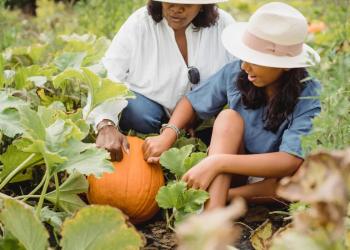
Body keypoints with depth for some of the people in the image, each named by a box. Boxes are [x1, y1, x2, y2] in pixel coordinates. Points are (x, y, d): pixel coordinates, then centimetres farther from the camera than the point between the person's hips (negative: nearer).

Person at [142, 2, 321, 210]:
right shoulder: (236, 72, -12)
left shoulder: (308, 98, -21)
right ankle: (213, 212, -41)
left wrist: (217, 162, -41)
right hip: (229, 176, 2)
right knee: (229, 117, -25)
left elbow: (289, 162, -33)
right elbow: (192, 102, 3)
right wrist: (168, 135, -17)